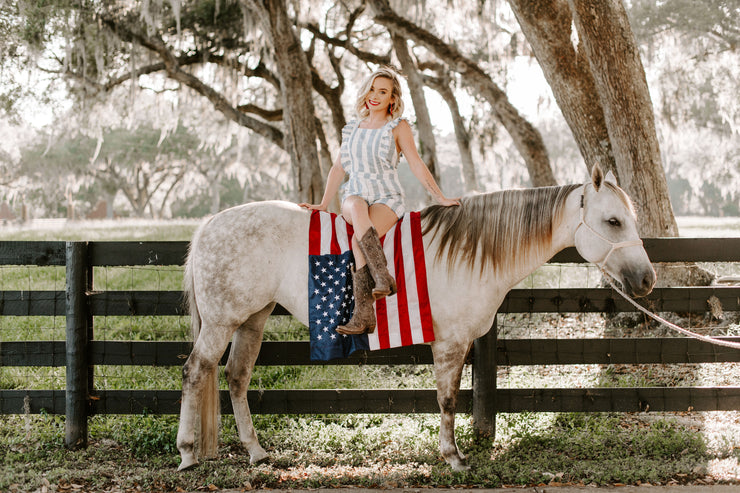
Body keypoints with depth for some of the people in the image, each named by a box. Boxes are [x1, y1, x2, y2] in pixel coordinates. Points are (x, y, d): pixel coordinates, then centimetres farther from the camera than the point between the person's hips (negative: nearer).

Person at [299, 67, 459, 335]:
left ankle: (363, 315, -35)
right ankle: (383, 277, -45)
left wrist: (441, 198, -3)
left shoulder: (398, 127, 5)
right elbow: (339, 168, 21)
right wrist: (323, 204, 14)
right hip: (354, 196, 3)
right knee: (358, 208, -38)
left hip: (387, 199, -3)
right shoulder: (352, 129, 19)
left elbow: (417, 165, 3)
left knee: (358, 240, -34)